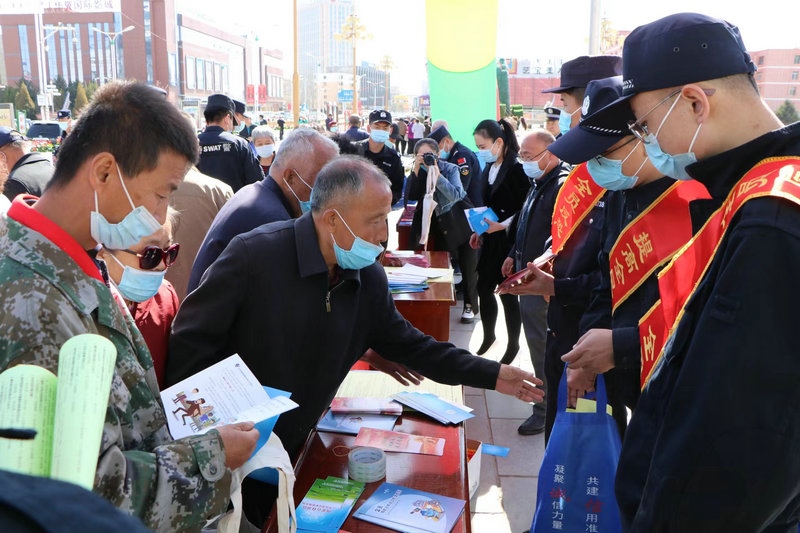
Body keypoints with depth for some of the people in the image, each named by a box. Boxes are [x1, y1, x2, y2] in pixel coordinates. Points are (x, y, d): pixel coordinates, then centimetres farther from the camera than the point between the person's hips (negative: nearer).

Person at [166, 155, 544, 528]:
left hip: (293, 454, 5)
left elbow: (408, 345, 6)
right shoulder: (254, 255, -25)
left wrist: (491, 375, 5)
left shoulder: (370, 279, -6)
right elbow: (189, 344, -20)